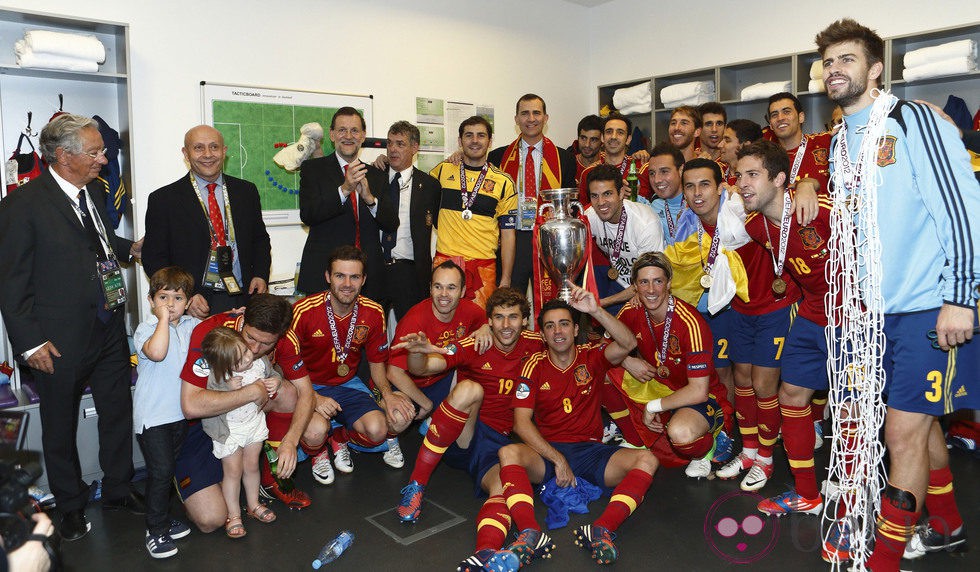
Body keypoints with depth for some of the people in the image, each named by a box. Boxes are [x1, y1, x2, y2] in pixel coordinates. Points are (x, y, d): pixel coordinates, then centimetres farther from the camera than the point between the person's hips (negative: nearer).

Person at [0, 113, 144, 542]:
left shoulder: (90, 193, 6)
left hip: (109, 330, 6)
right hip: (61, 341, -6)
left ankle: (118, 489, 36)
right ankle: (71, 506, 33)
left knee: (118, 412, 17)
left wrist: (131, 248, 7)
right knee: (60, 426, 13)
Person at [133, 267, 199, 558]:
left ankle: (161, 520, 33)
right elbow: (156, 352, -33)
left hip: (181, 411, 6)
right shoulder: (145, 329, -13)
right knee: (160, 470, -7)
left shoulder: (192, 325, 3)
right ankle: (156, 531, 7)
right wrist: (163, 318, -25)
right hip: (152, 415, -5)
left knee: (168, 468, 17)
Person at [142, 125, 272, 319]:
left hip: (245, 301, 3)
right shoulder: (163, 199, 1)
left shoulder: (247, 191, 10)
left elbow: (260, 239, 18)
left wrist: (261, 275, 1)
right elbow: (153, 257, 0)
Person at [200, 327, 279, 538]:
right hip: (229, 429, -3)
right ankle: (234, 515, 24)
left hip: (255, 422, 4)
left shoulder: (260, 362, -17)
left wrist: (276, 382, -19)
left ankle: (253, 505, 38)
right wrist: (228, 388, -39)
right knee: (233, 471, 6)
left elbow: (272, 375, 3)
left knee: (251, 466, 18)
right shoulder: (216, 378, -29)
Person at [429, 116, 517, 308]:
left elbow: (508, 234, 4)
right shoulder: (443, 171, 8)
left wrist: (505, 280, 0)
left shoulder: (504, 182, 4)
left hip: (483, 267, -1)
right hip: (444, 261, 1)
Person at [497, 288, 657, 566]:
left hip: (591, 450, 1)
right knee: (508, 453, -31)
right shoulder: (535, 366, 2)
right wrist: (558, 459, -16)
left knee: (646, 460, -23)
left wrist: (596, 310, -28)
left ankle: (602, 530, -38)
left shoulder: (592, 357, 5)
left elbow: (628, 344, -16)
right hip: (547, 451, -1)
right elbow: (521, 422, -6)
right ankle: (531, 534, -43)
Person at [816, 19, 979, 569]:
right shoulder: (841, 141, 13)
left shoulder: (914, 119, -9)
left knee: (905, 432, -6)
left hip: (933, 305, -7)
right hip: (880, 309, 7)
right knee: (919, 421, 18)